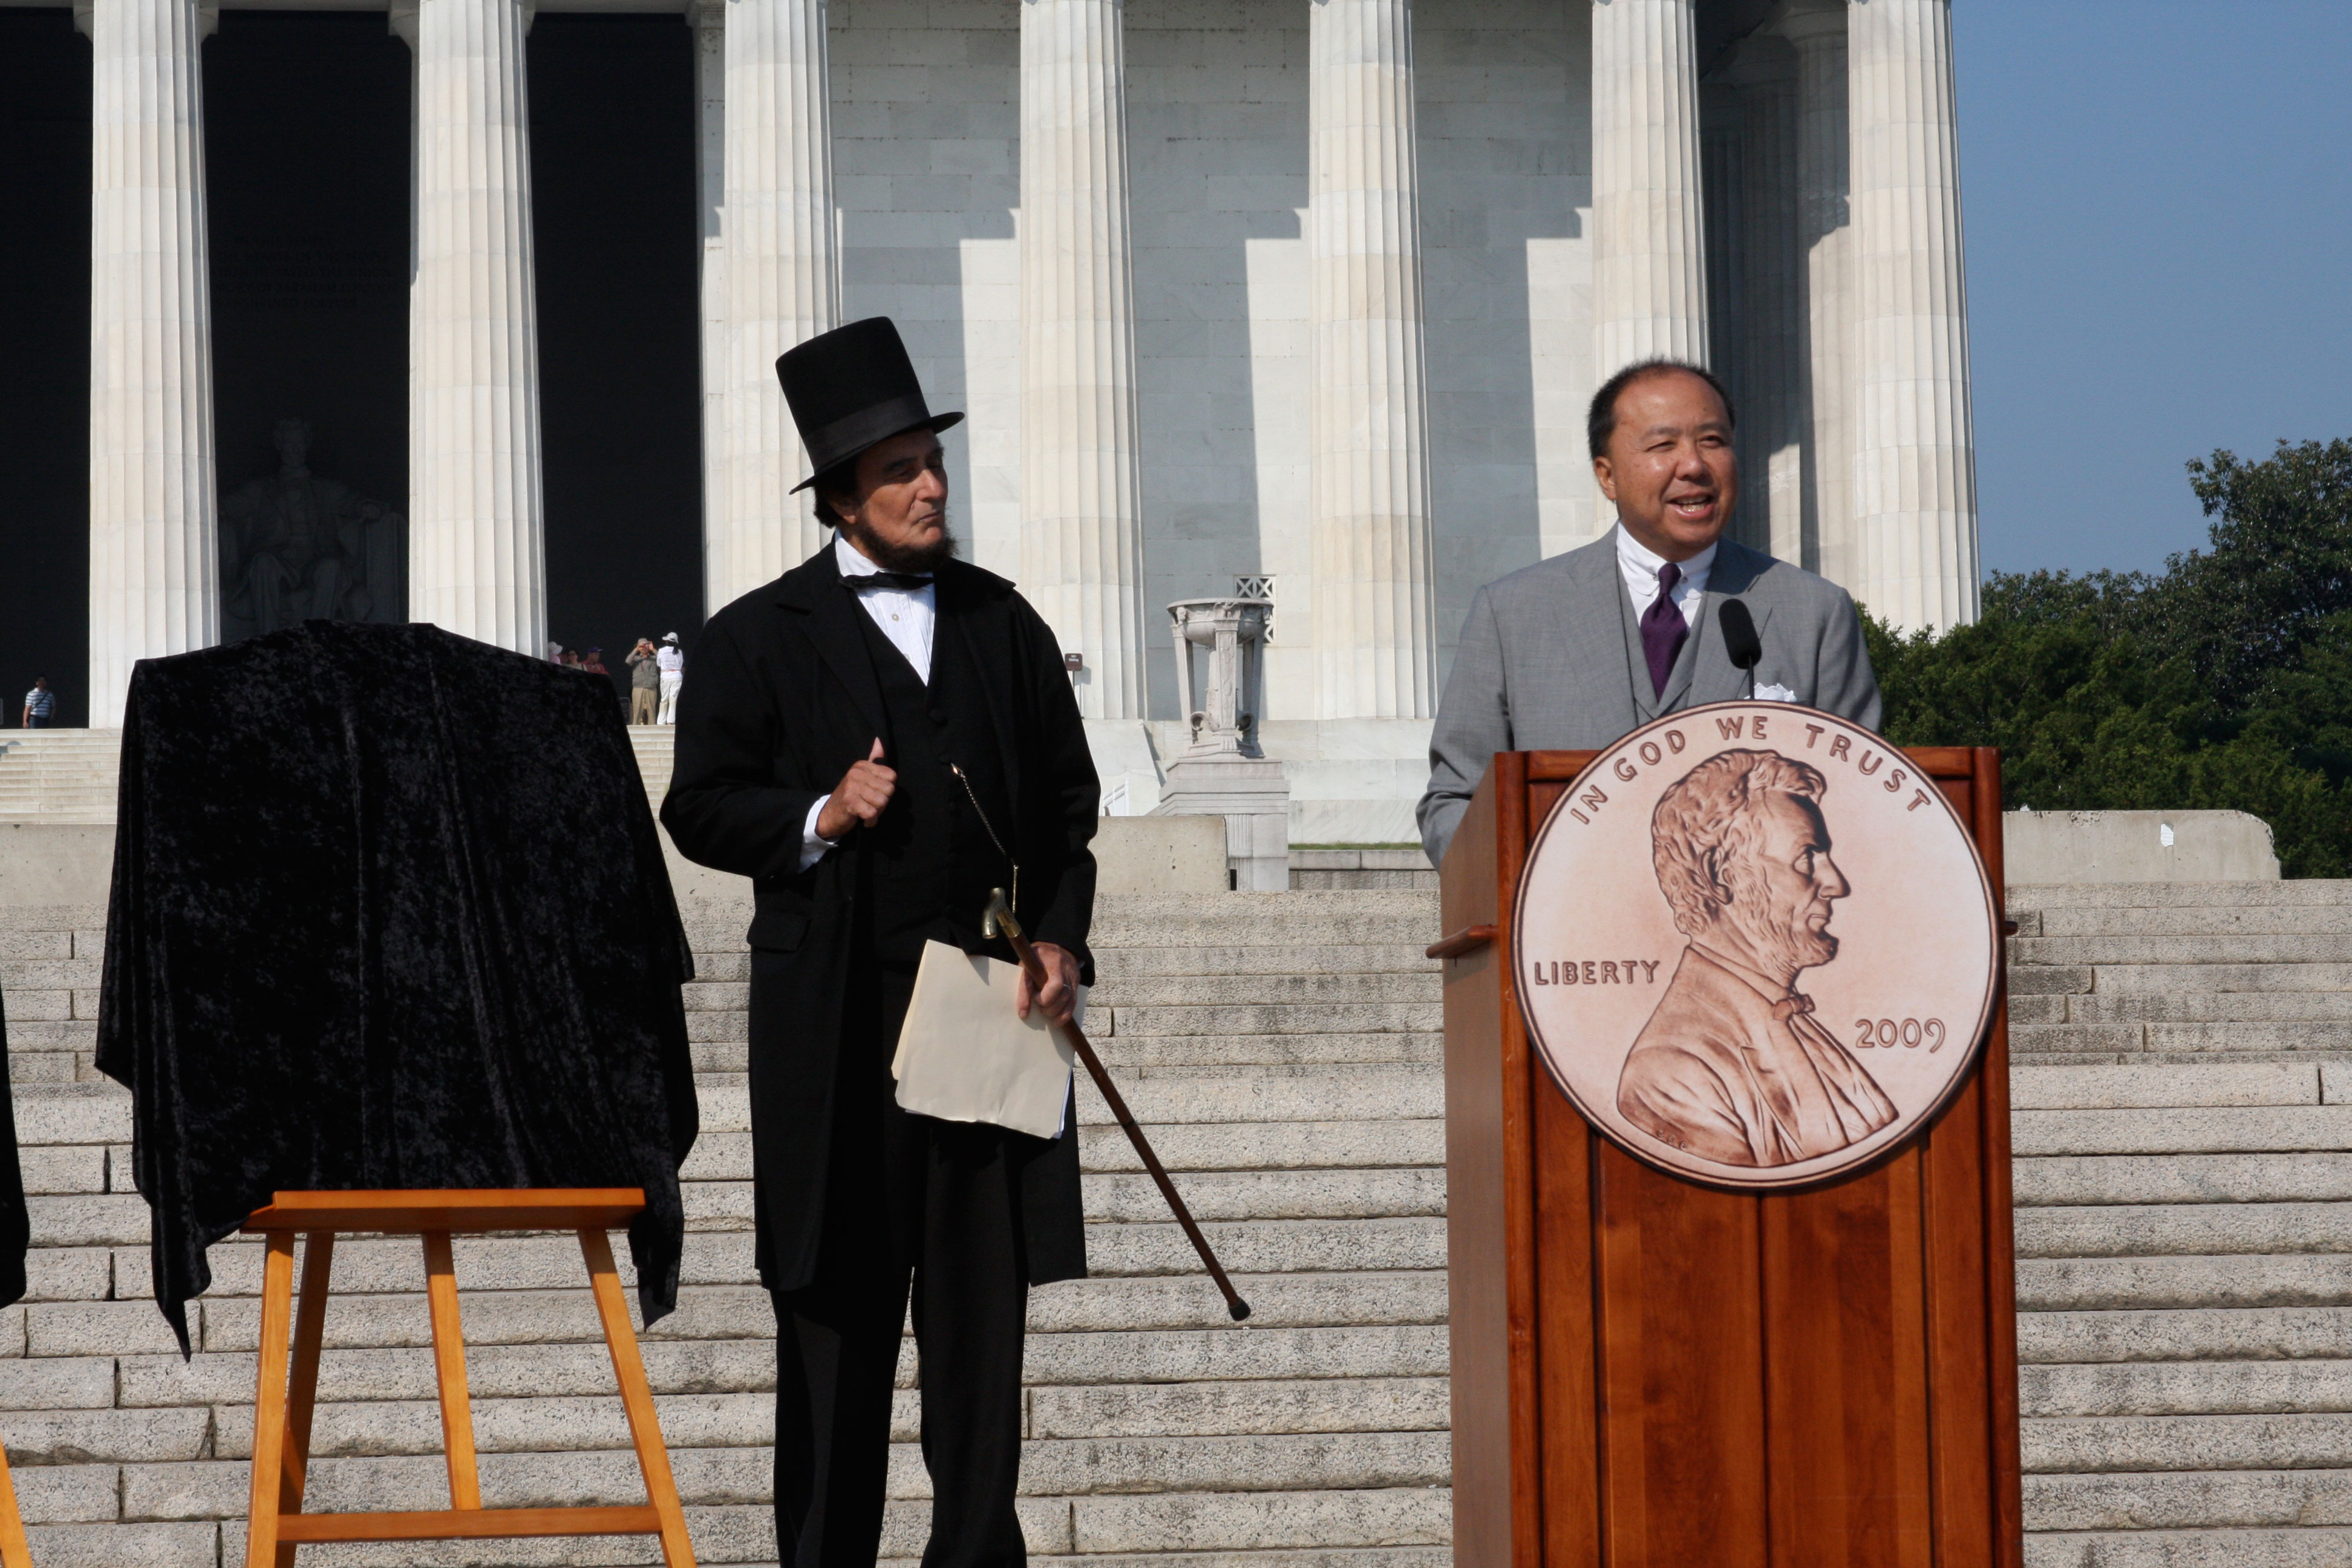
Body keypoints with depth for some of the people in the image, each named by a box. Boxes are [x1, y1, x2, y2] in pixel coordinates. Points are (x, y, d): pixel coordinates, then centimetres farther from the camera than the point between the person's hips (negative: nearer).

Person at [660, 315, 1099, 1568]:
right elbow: (699, 808, 2)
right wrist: (819, 819, -14)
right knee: (837, 1301, 2)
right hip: (835, 1009, -3)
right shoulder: (759, 639, 3)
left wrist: (1060, 938, 3)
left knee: (985, 1291, 3)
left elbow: (1069, 798, 16)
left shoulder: (1001, 622, 13)